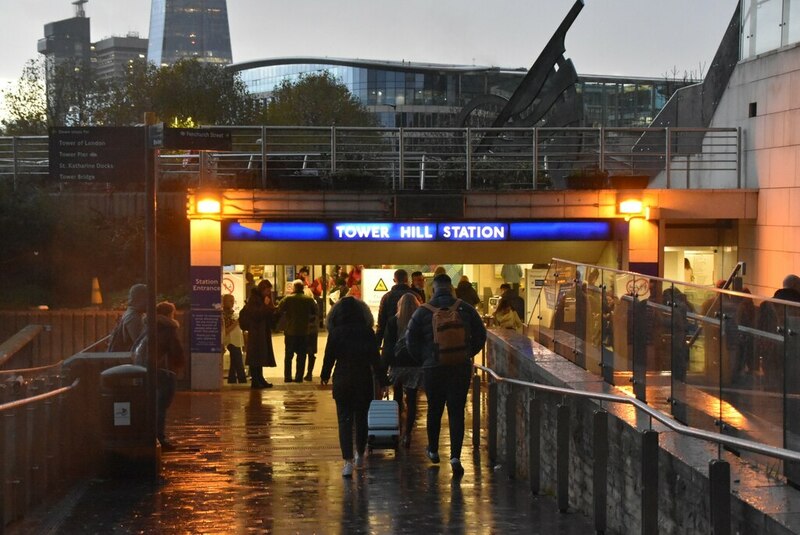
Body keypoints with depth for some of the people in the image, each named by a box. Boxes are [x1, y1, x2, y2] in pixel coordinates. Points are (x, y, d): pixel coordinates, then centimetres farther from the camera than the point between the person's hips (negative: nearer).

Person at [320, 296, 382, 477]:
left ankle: (348, 462, -10)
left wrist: (324, 376, 12)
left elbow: (329, 357, -3)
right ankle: (360, 455, 32)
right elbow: (375, 358, -1)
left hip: (342, 381, -2)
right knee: (361, 418, 17)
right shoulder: (367, 332, -5)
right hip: (364, 380, 2)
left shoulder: (335, 333, -8)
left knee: (345, 420, 0)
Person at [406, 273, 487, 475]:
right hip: (461, 368, 0)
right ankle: (455, 456, -10)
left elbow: (412, 340, -1)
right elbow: (480, 336, 6)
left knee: (434, 409, 17)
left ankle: (433, 450, 30)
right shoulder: (466, 309, 0)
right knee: (457, 412, 1)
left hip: (433, 368, 0)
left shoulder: (423, 311, -4)